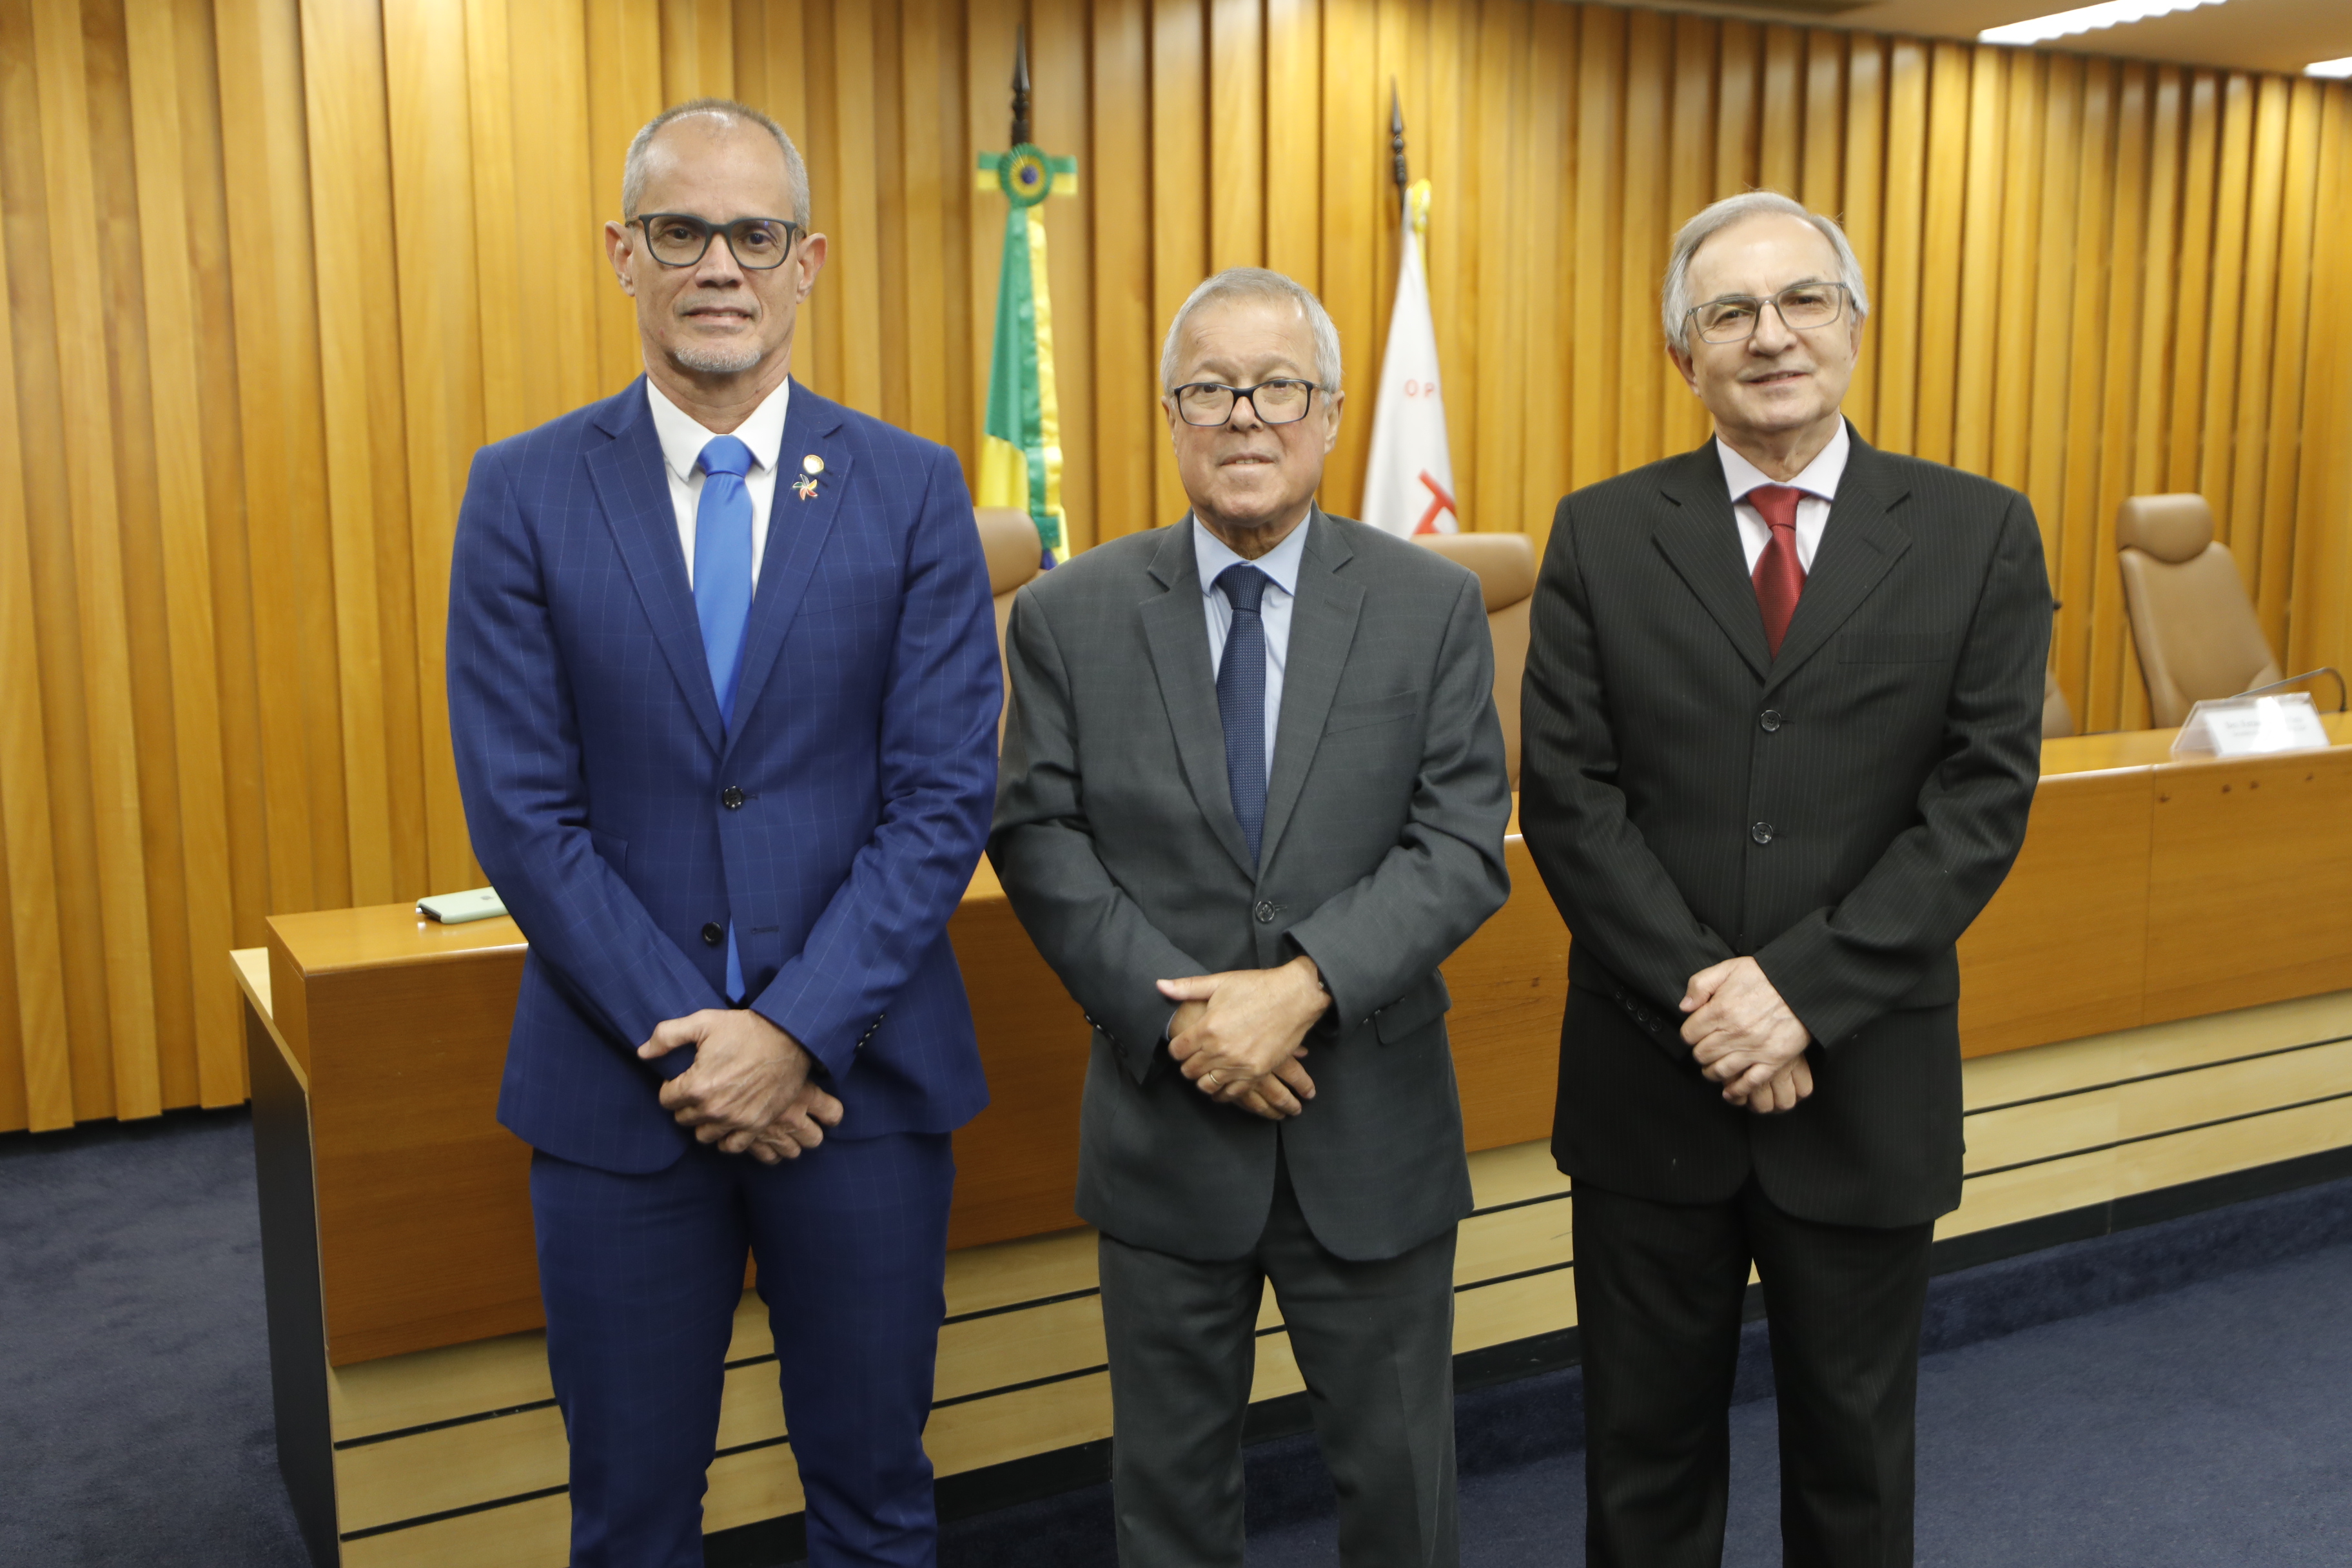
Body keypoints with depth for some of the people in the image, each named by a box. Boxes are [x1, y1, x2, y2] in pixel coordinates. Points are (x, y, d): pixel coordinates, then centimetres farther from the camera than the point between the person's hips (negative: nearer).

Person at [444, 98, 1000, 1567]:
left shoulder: (914, 490, -1)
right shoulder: (524, 493, -1)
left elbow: (947, 796, -6)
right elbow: (523, 810, -6)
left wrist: (798, 1031, -14)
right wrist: (686, 1047, -12)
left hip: (862, 1071, 0)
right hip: (619, 1081, 0)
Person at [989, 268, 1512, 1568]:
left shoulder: (1432, 606, -2)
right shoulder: (1068, 615, -1)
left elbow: (1461, 845, -8)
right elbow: (1039, 840, -5)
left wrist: (1304, 987, -21)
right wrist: (1180, 1015, -16)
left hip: (1374, 1131, 0)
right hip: (1164, 1122, 1)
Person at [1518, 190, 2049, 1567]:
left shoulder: (1980, 535, -1)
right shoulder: (1601, 536, 0)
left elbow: (1984, 803, -8)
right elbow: (1568, 797, -6)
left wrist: (1801, 989, -17)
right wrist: (1702, 1000, -16)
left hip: (1869, 1084, 0)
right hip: (1649, 1085, 0)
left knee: (1855, 1452, 18)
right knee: (1646, 1450, 16)